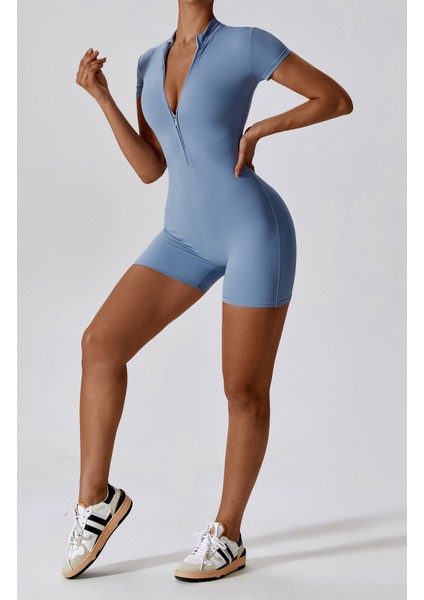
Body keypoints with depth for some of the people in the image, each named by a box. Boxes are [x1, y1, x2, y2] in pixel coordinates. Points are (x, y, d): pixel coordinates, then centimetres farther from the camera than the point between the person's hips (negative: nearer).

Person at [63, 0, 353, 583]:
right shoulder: (152, 62, 14)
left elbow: (339, 99, 1)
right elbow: (150, 169, 9)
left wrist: (258, 130, -10)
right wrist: (100, 95, 1)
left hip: (256, 231, -6)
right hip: (189, 238, 6)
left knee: (245, 391, -1)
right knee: (100, 343, -9)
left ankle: (226, 536, 17)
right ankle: (96, 498, 5)